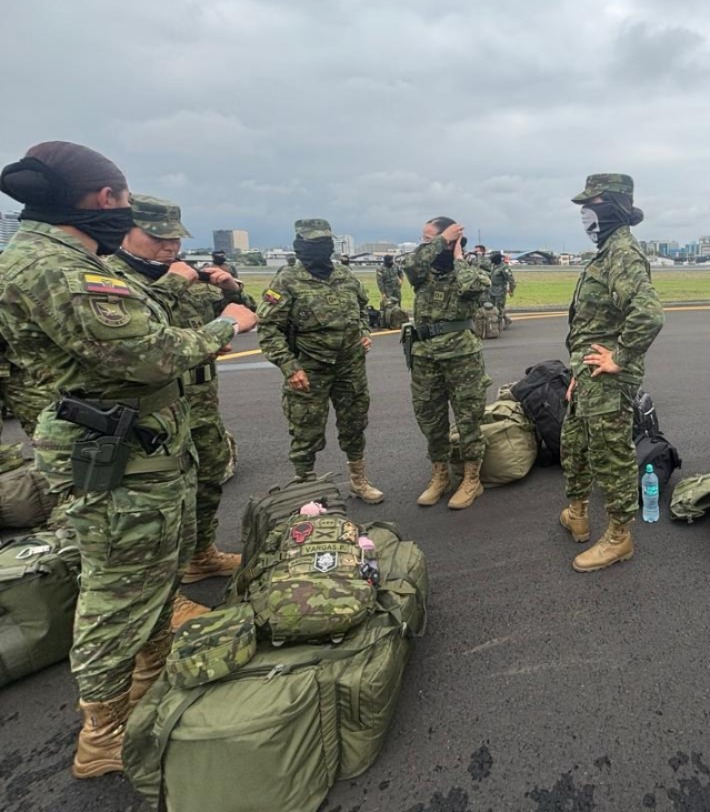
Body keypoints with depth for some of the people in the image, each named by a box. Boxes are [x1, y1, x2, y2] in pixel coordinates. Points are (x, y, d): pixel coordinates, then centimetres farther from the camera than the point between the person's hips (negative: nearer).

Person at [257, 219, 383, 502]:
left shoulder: (345, 275, 6)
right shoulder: (287, 281, -11)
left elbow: (363, 306, 24)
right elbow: (268, 328, -14)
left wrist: (365, 332, 7)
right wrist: (289, 367, -20)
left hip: (351, 365, 5)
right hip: (310, 370, -5)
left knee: (354, 425, 16)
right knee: (307, 434, 4)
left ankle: (359, 481, 33)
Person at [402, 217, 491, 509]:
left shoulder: (467, 270, -3)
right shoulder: (423, 270, 6)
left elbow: (477, 285, -26)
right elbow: (410, 263, -17)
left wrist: (458, 256, -11)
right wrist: (442, 240, -13)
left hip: (461, 355, -4)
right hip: (425, 356, 5)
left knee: (468, 418, 4)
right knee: (429, 419, 12)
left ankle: (471, 480, 18)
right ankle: (439, 476, 27)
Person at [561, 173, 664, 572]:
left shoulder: (624, 253, -17)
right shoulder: (609, 252, 15)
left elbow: (650, 314, -33)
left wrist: (620, 359, -22)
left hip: (608, 381, -10)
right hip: (590, 377, 10)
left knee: (612, 457, 2)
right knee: (573, 445, 21)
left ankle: (620, 537, 18)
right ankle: (578, 514, 38)